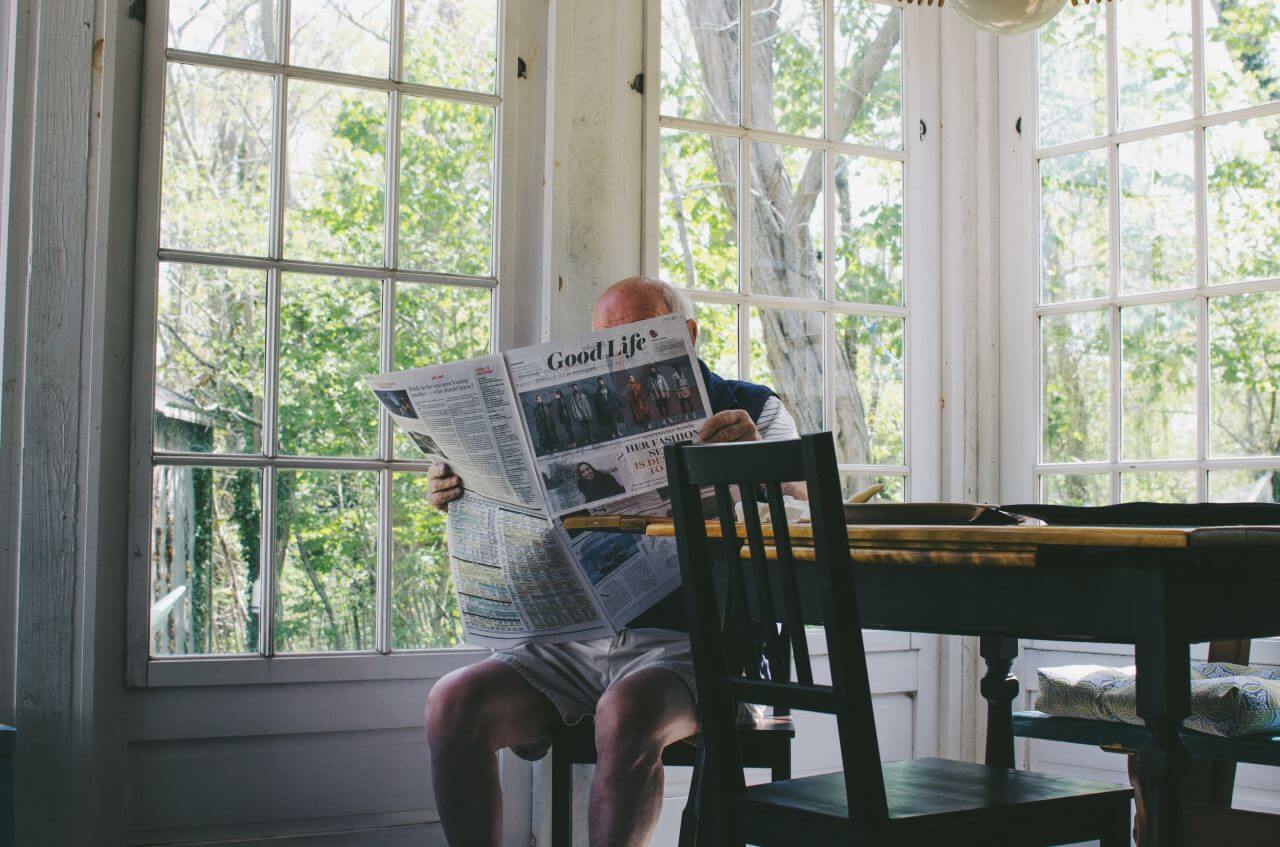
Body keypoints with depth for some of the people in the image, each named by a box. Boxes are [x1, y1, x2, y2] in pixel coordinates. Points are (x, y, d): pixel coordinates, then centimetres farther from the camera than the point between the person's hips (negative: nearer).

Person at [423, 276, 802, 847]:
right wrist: (462, 495, 1)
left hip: (689, 643, -4)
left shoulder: (752, 410, 9)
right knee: (453, 704, -20)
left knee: (625, 716, -36)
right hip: (578, 643, 4)